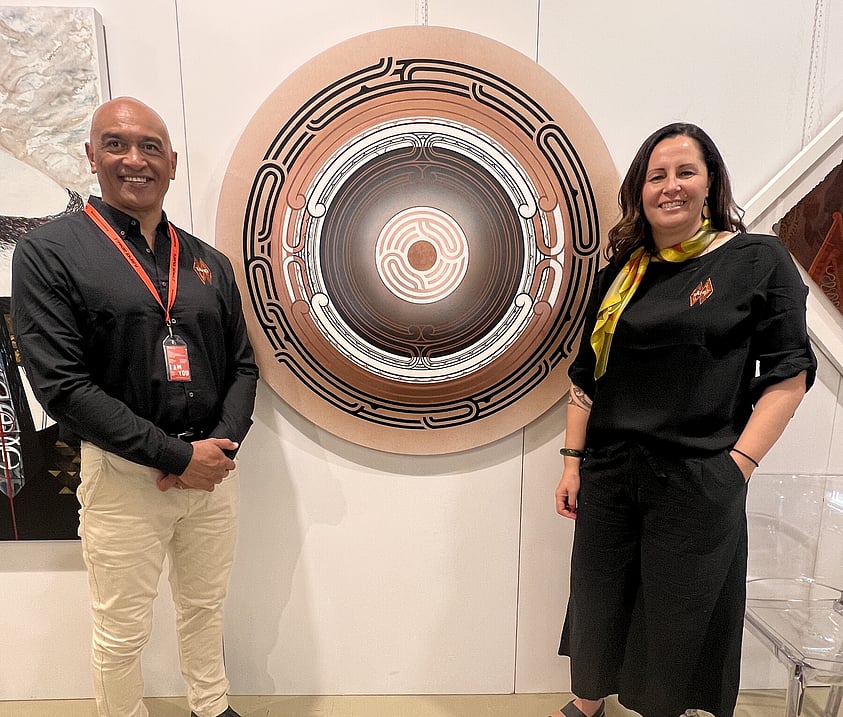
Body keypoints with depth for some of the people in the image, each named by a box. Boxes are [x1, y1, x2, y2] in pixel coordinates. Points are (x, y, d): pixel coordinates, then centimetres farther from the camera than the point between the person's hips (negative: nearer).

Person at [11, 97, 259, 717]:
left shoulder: (209, 262, 6)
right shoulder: (49, 252, -7)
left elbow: (242, 364, 7)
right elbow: (62, 385, -14)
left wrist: (223, 443, -9)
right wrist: (177, 455, -17)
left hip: (214, 467, 4)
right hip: (124, 475, -4)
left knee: (205, 609, 22)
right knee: (122, 633, 14)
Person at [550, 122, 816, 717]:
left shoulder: (759, 261, -3)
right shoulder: (620, 274, 7)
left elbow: (788, 374, -5)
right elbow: (586, 376, 8)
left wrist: (737, 467, -12)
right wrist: (573, 460, 4)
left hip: (697, 481, -3)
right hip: (608, 473, 4)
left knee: (676, 615, 13)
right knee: (596, 601, 17)